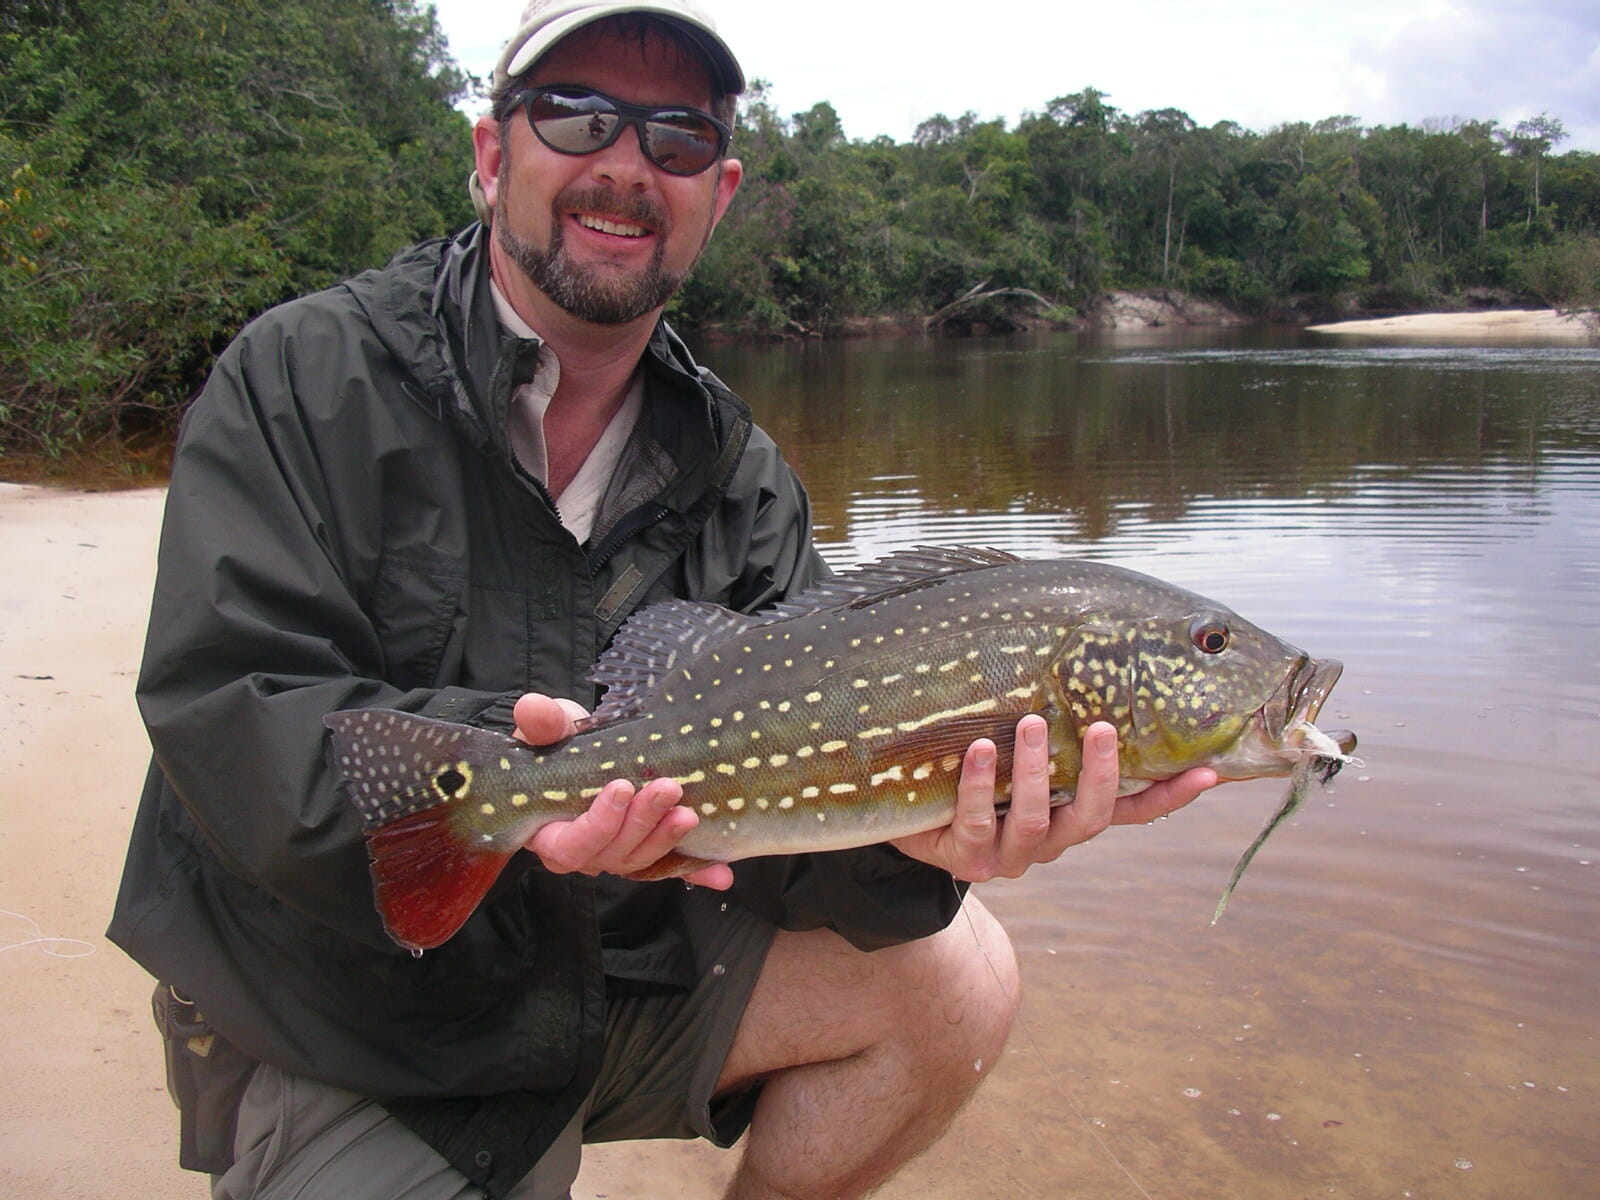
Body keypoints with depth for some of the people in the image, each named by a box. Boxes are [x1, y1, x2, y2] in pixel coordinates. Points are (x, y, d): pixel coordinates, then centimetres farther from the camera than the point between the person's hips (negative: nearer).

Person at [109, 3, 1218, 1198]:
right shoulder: (302, 380, -11)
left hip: (616, 968, 5)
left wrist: (911, 836, -29)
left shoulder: (739, 479, 2)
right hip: (334, 1043, -4)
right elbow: (229, 721, -21)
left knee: (957, 972, -5)